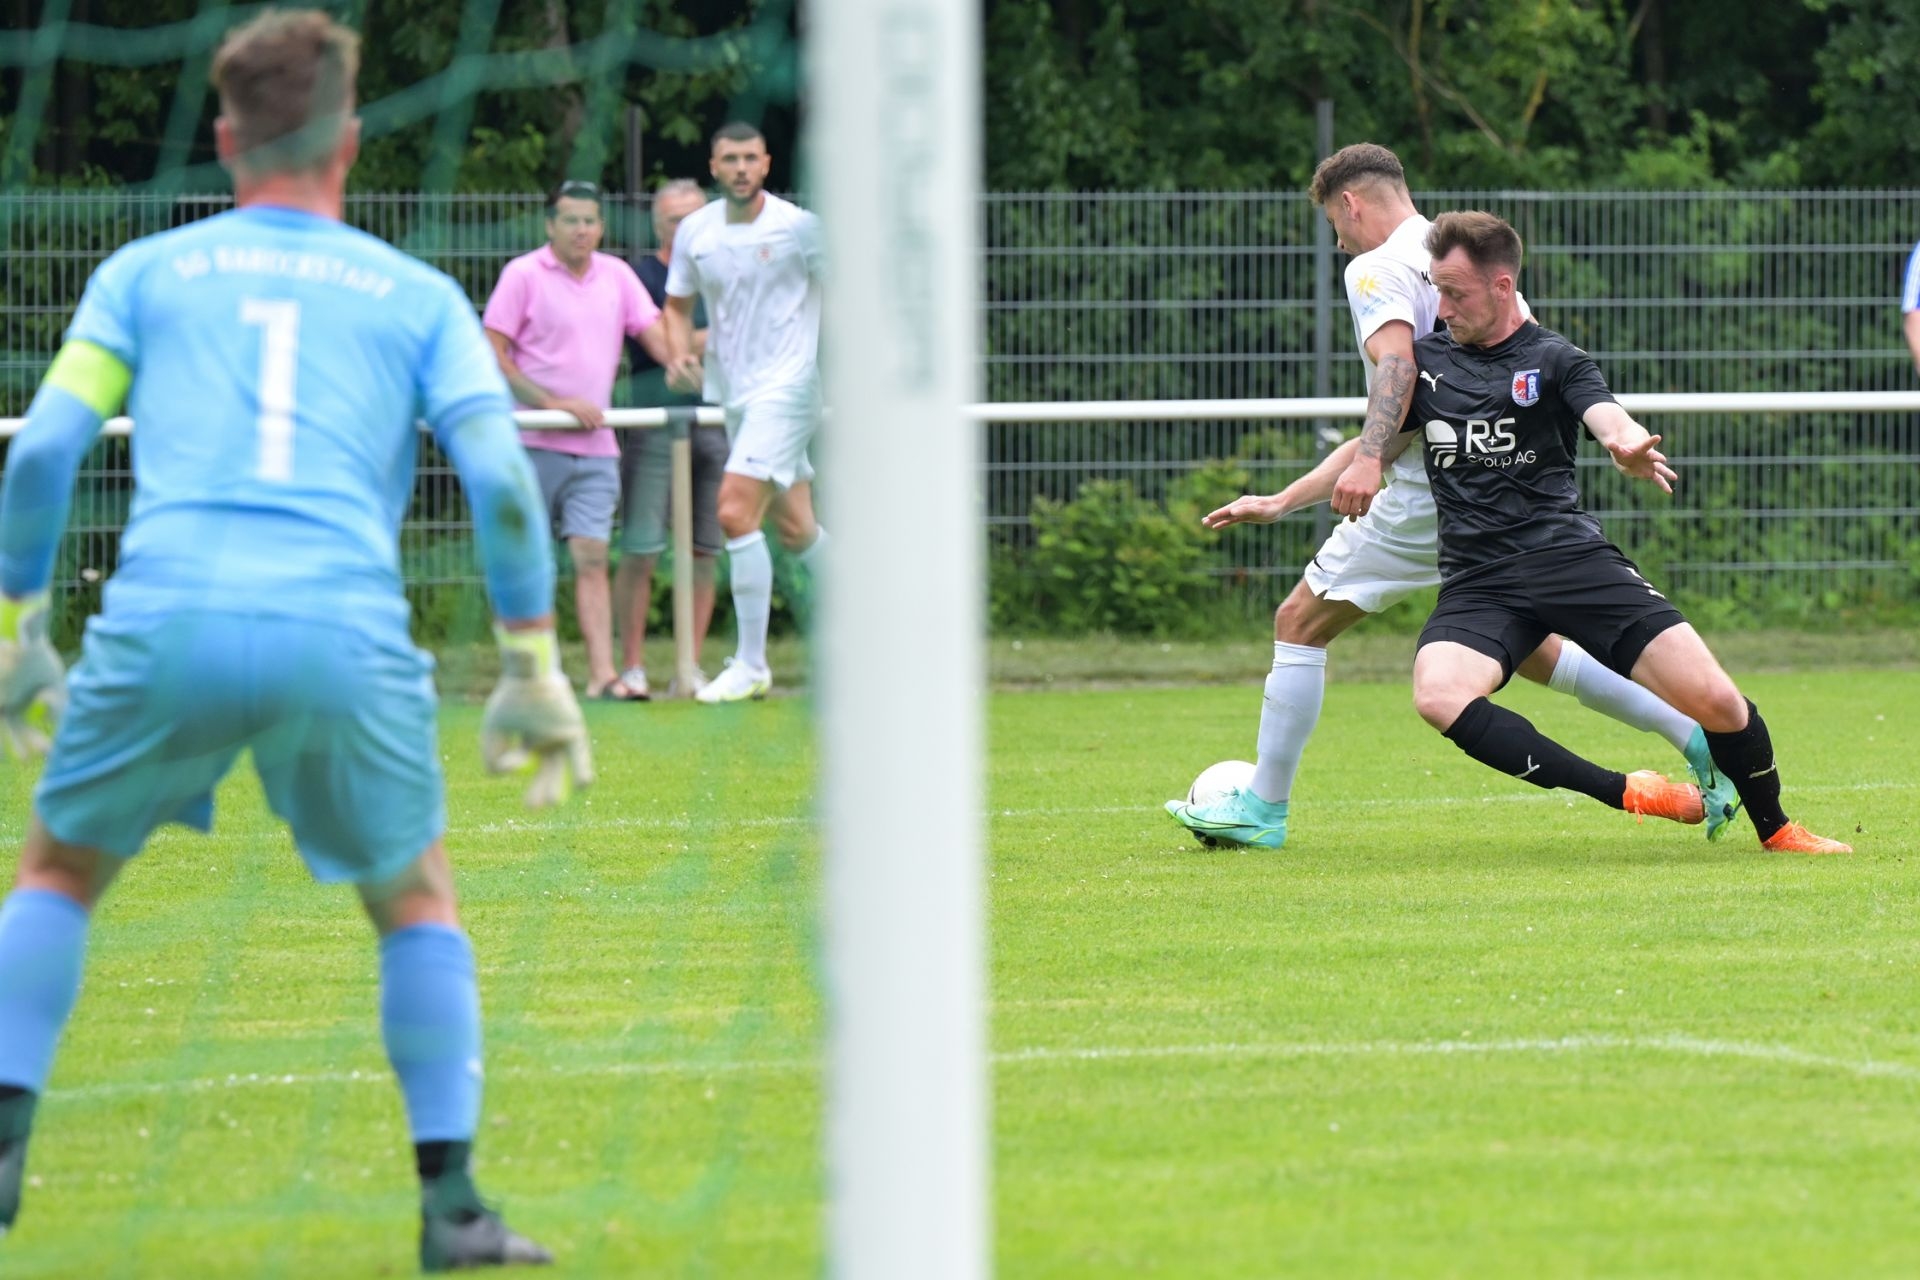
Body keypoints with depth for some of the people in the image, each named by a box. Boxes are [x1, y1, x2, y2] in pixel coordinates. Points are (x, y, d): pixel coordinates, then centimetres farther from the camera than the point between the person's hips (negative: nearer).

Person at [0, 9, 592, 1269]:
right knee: (418, 899, 22)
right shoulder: (419, 296, 17)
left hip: (164, 618, 0)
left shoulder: (145, 271, 19)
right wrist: (534, 669, 9)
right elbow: (500, 472, 4)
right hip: (348, 633, 0)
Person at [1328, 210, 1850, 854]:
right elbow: (1370, 452, 26)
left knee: (1713, 698, -15)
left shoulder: (1555, 360, 5)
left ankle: (1776, 829, 16)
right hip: (1476, 580, 2)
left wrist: (1630, 445, -37)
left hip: (1568, 554, -2)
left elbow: (1610, 419, -13)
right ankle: (1624, 794, -23)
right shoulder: (1424, 362, 16)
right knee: (1438, 696, -32)